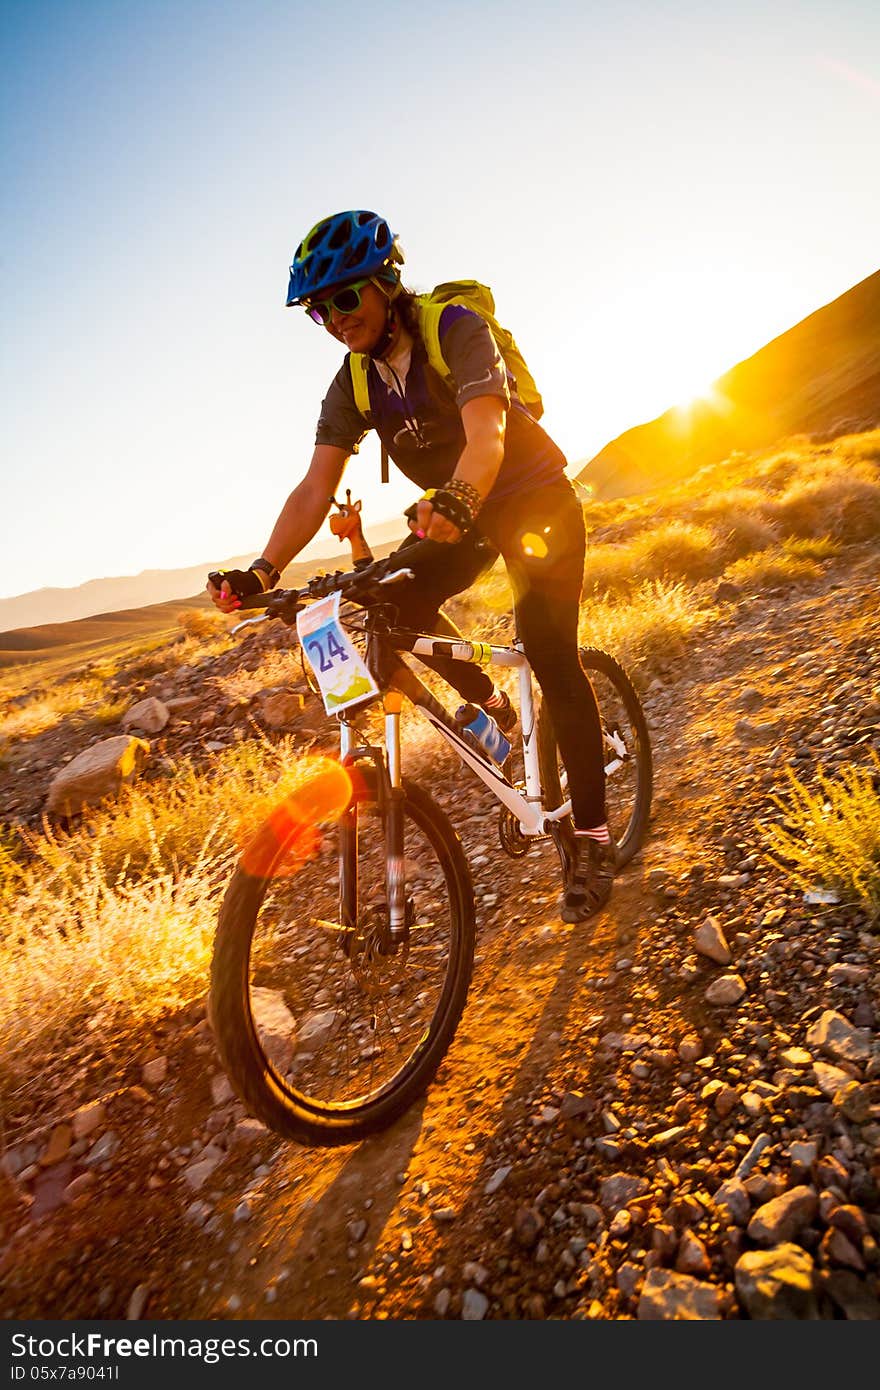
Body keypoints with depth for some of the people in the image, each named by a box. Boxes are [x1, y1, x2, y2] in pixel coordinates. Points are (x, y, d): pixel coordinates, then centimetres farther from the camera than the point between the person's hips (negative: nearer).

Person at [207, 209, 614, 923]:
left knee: (550, 652, -15)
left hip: (534, 497, -5)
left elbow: (485, 436, -37)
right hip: (455, 512, 5)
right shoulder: (353, 382, -5)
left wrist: (455, 501, -59)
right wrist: (263, 570, -28)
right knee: (398, 603, -21)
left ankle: (592, 839, -4)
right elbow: (317, 485, -14)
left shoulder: (459, 329, -20)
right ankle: (490, 703, 4)